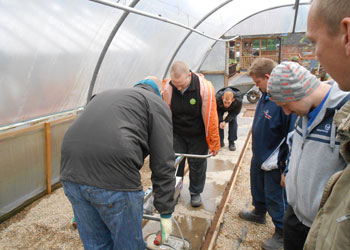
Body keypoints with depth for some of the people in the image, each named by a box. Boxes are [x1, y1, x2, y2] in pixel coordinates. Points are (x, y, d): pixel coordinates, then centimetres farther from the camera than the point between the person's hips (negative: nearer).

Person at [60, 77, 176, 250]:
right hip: (114, 176, -7)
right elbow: (163, 164, 2)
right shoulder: (156, 103, 11)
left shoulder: (105, 95, 31)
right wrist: (166, 212, 8)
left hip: (70, 171, 7)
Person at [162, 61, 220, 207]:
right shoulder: (168, 88, -17)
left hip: (198, 135, -1)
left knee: (197, 164, 10)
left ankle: (195, 193, 33)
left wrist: (214, 144, -12)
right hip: (177, 135, 2)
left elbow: (210, 117, -18)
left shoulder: (205, 87, -24)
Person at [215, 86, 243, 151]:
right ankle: (220, 141, 6)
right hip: (220, 109, 0)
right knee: (218, 122, -10)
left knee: (233, 122, -10)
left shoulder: (238, 100, -42)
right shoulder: (217, 98, -43)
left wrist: (225, 121, -29)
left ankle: (231, 143, 2)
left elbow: (235, 112, -22)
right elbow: (217, 111, -21)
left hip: (232, 109, 0)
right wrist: (220, 121, -30)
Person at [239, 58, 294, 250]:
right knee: (258, 188, 27)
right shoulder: (266, 94, 1)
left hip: (274, 162, -9)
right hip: (259, 156, 9)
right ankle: (259, 213, 53)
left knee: (275, 197, 9)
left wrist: (286, 168, -23)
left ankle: (282, 233, 30)